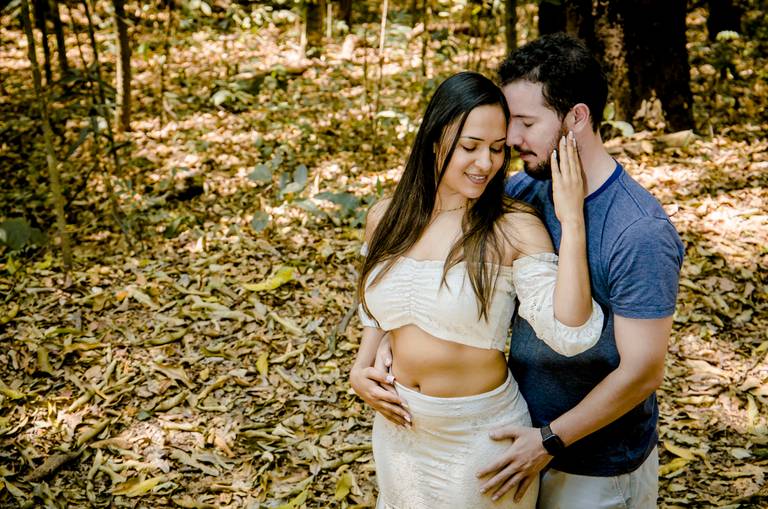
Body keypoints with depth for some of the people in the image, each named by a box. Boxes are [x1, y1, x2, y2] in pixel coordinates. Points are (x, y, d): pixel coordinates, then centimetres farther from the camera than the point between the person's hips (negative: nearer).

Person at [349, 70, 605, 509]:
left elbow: (570, 335, -30)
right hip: (398, 428, 4)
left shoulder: (514, 228, -18)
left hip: (481, 435, -4)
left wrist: (572, 220, -31)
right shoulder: (385, 218, -4)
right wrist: (361, 370, -3)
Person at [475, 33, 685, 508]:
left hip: (599, 469, -6)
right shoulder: (525, 192, -7)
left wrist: (551, 440, -17)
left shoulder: (640, 233, -25)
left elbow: (642, 372, -23)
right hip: (526, 434, 6)